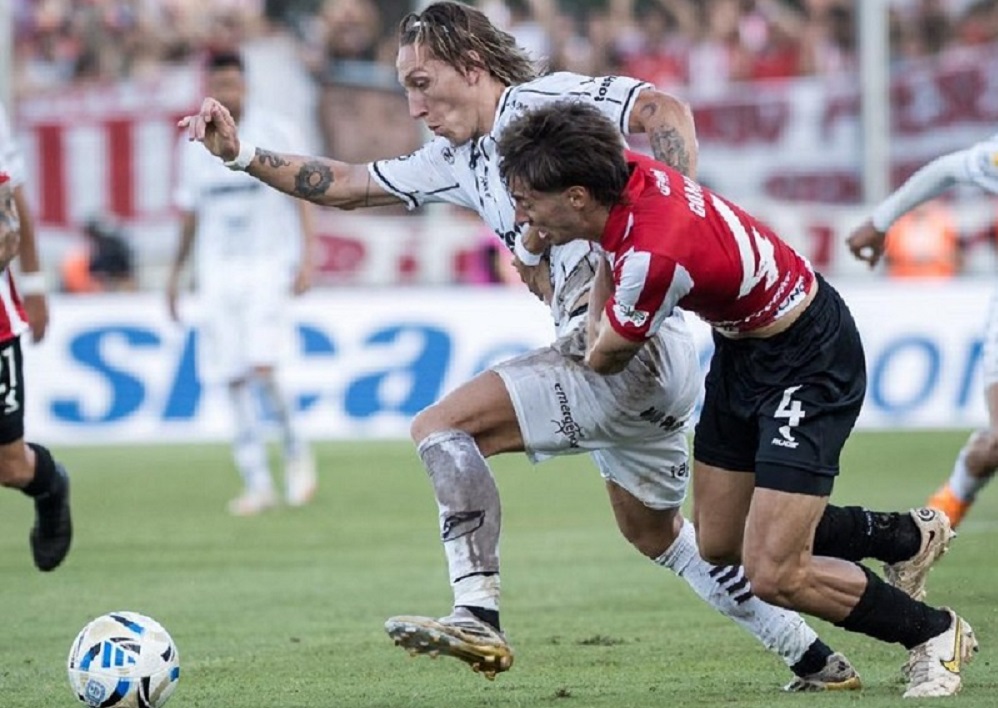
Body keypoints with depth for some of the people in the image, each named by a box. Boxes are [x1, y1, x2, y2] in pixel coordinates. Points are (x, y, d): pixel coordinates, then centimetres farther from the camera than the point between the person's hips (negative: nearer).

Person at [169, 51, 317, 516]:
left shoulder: (275, 134, -3)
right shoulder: (194, 144, 8)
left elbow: (302, 197, 0)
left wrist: (307, 256, -10)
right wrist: (176, 272, 17)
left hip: (268, 265, -4)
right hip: (218, 271, 4)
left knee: (262, 367, -19)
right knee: (234, 381, -1)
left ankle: (295, 449, 4)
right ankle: (257, 485, 4)